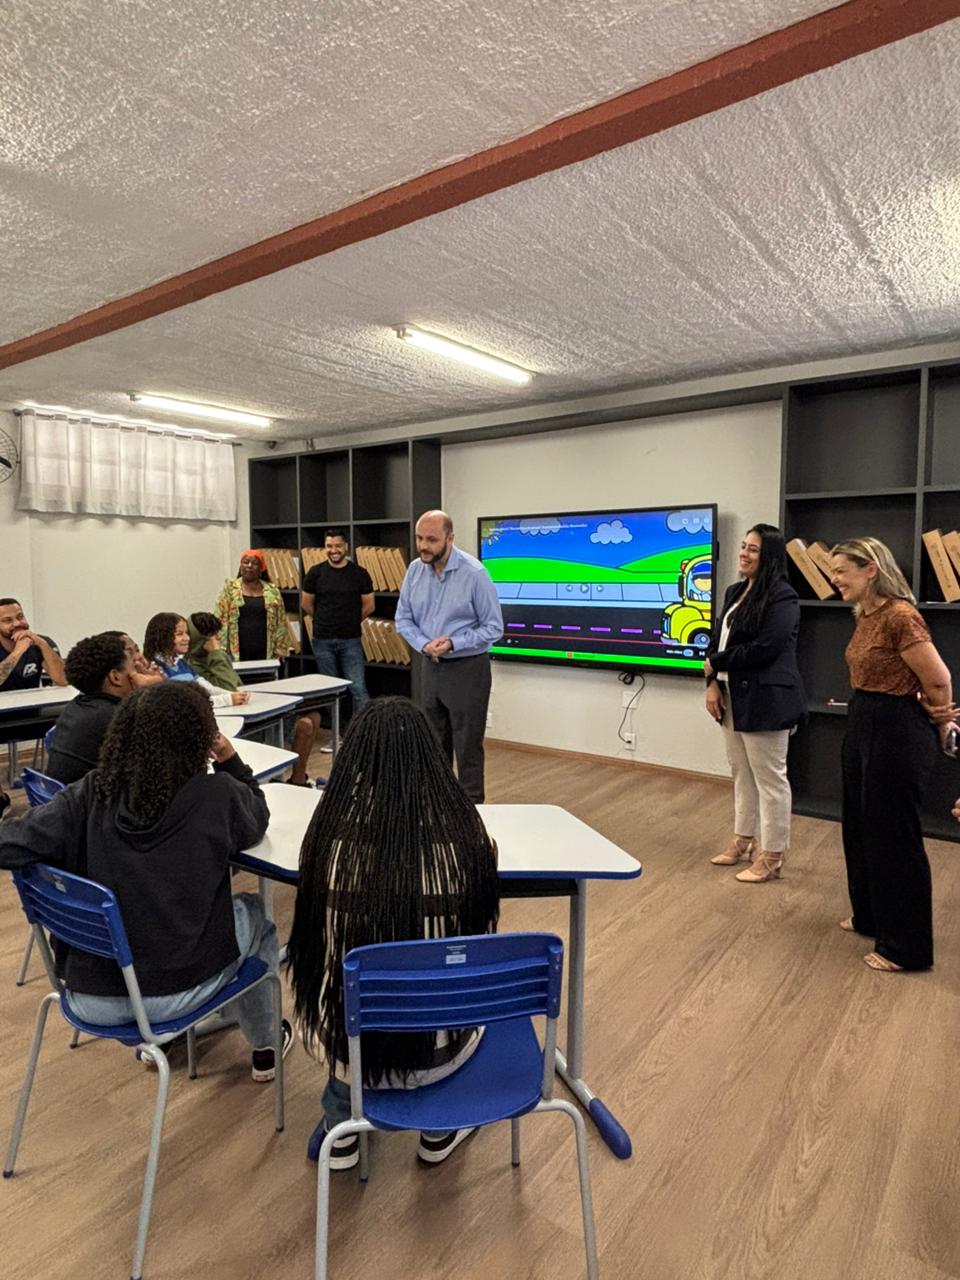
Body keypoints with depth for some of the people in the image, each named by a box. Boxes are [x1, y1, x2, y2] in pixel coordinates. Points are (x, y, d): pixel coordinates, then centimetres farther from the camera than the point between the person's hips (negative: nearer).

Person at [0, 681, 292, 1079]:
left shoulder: (89, 794, -13)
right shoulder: (216, 796, -19)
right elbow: (257, 821, 1)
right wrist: (232, 763, 5)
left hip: (90, 997, 4)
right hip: (178, 994, -3)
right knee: (255, 914, 27)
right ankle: (265, 1045, 40)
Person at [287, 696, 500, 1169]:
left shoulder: (332, 840, -20)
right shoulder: (466, 836, -19)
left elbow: (316, 947, 0)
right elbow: (480, 942, 0)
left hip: (349, 1047, 1)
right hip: (440, 1050, 0)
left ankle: (341, 1131, 41)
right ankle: (439, 1130, 42)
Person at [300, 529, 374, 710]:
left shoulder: (359, 574, -2)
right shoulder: (315, 573, 0)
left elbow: (368, 606, 5)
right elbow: (306, 604, 10)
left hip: (351, 640, -1)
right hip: (323, 640, 2)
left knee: (358, 688, -5)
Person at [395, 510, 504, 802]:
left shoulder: (474, 573, -17)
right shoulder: (414, 570, -2)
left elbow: (493, 627, -13)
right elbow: (403, 618, 4)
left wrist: (453, 643, -23)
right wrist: (423, 644, -14)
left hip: (467, 669, -5)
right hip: (431, 667, 6)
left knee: (467, 747, 2)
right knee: (433, 745, 16)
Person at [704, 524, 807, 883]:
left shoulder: (782, 597, -13)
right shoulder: (735, 592, 13)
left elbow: (764, 648, -21)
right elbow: (717, 639, 11)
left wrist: (716, 663, -10)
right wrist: (713, 684, -2)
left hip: (765, 700, -9)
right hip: (735, 697, 9)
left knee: (770, 778, 1)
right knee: (741, 772, 18)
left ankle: (771, 856, 12)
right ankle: (744, 839, 32)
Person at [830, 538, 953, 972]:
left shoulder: (899, 617, -22)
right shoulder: (865, 616, 7)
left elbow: (939, 681, -16)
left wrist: (940, 726, 0)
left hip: (897, 732, -10)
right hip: (862, 725, 10)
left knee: (893, 837, 3)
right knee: (861, 826, 20)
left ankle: (905, 947, 20)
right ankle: (870, 917, 39)